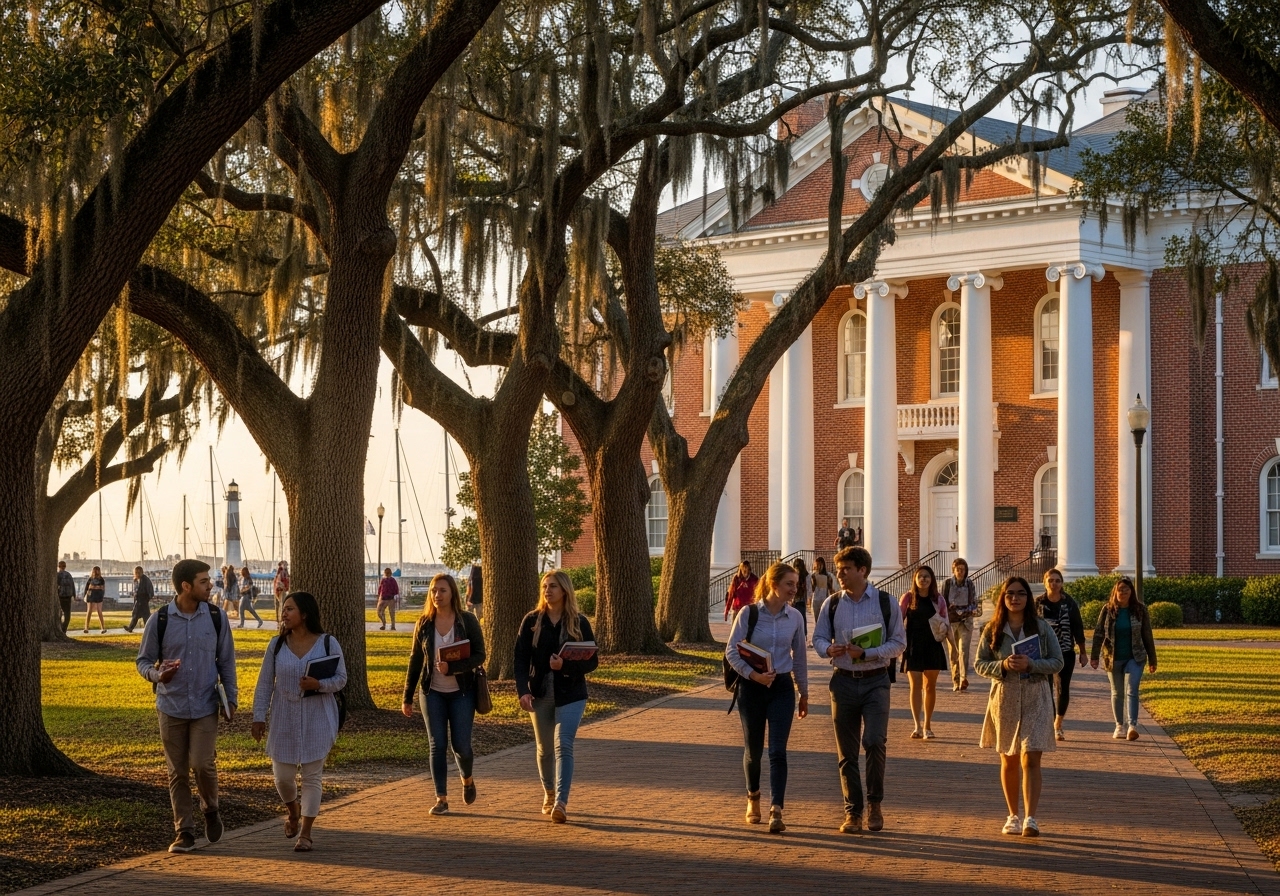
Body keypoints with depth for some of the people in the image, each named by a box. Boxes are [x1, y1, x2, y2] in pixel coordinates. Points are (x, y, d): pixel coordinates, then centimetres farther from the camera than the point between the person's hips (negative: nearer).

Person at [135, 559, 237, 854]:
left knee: (202, 764, -10)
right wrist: (157, 674, -20)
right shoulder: (159, 620, -6)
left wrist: (230, 698, 1)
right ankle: (184, 832, 14)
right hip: (171, 707, 0)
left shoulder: (216, 617, -1)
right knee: (177, 772, 5)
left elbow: (226, 661, 7)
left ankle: (211, 810, 19)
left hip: (205, 707, 0)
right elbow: (143, 661, 2)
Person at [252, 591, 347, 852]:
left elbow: (341, 679, -2)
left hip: (317, 720, -2)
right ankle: (293, 811, 37)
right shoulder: (277, 645, 1)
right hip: (284, 720, 2)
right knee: (283, 775, 5)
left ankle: (305, 833, 10)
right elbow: (264, 683, 3)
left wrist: (319, 684, -21)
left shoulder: (328, 643, -5)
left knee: (312, 776, 0)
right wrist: (258, 717, -1)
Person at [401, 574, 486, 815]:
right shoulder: (424, 623, 2)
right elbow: (415, 660, 8)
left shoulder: (468, 621, -5)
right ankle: (441, 798, 5)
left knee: (461, 744, -2)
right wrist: (407, 697, 7)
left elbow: (479, 656, -8)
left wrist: (452, 667, -24)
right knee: (437, 745, -1)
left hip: (461, 692, -2)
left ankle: (467, 779, 30)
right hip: (433, 693, 2)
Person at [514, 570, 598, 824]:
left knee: (563, 745, -16)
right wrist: (523, 690, -17)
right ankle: (549, 795, 32)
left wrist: (566, 666, -20)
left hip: (570, 695, -2)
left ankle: (561, 803, -24)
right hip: (540, 693, 2)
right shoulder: (532, 621, 1)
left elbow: (592, 661, -2)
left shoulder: (579, 623, -2)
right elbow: (521, 659, -3)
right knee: (545, 748, 12)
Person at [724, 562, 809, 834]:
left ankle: (776, 811, -13)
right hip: (752, 686, -1)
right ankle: (753, 797, 36)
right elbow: (731, 651, -7)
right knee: (753, 749, 10)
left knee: (778, 751, -9)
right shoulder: (748, 614, -7)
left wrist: (804, 693, 16)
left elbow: (799, 657, 11)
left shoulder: (795, 617, 2)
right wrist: (754, 675, -20)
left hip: (782, 687, 1)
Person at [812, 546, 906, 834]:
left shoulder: (886, 604, -3)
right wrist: (829, 649, -14)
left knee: (874, 741, -16)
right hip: (843, 681, 3)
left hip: (875, 681, -3)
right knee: (847, 751, 5)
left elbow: (898, 644, -4)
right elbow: (819, 637, 10)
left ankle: (874, 804, 4)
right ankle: (852, 812, 15)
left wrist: (865, 653, -17)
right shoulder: (832, 604, 5)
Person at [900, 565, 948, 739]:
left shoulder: (937, 599, 5)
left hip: (932, 645, 2)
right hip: (913, 646, -2)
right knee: (915, 685, -6)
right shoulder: (908, 598, -1)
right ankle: (917, 726, -8)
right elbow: (899, 622, 0)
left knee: (930, 686, 7)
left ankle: (927, 726, 15)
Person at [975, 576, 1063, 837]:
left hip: (1035, 699, -2)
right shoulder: (992, 630, 3)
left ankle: (1030, 819, -17)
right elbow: (980, 664, 3)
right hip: (1004, 698, 2)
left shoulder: (1041, 627, 0)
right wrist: (1003, 665, -16)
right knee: (1008, 761, 11)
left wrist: (1030, 664, -18)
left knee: (1030, 759, -12)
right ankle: (1013, 816, 23)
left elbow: (1057, 662, -1)